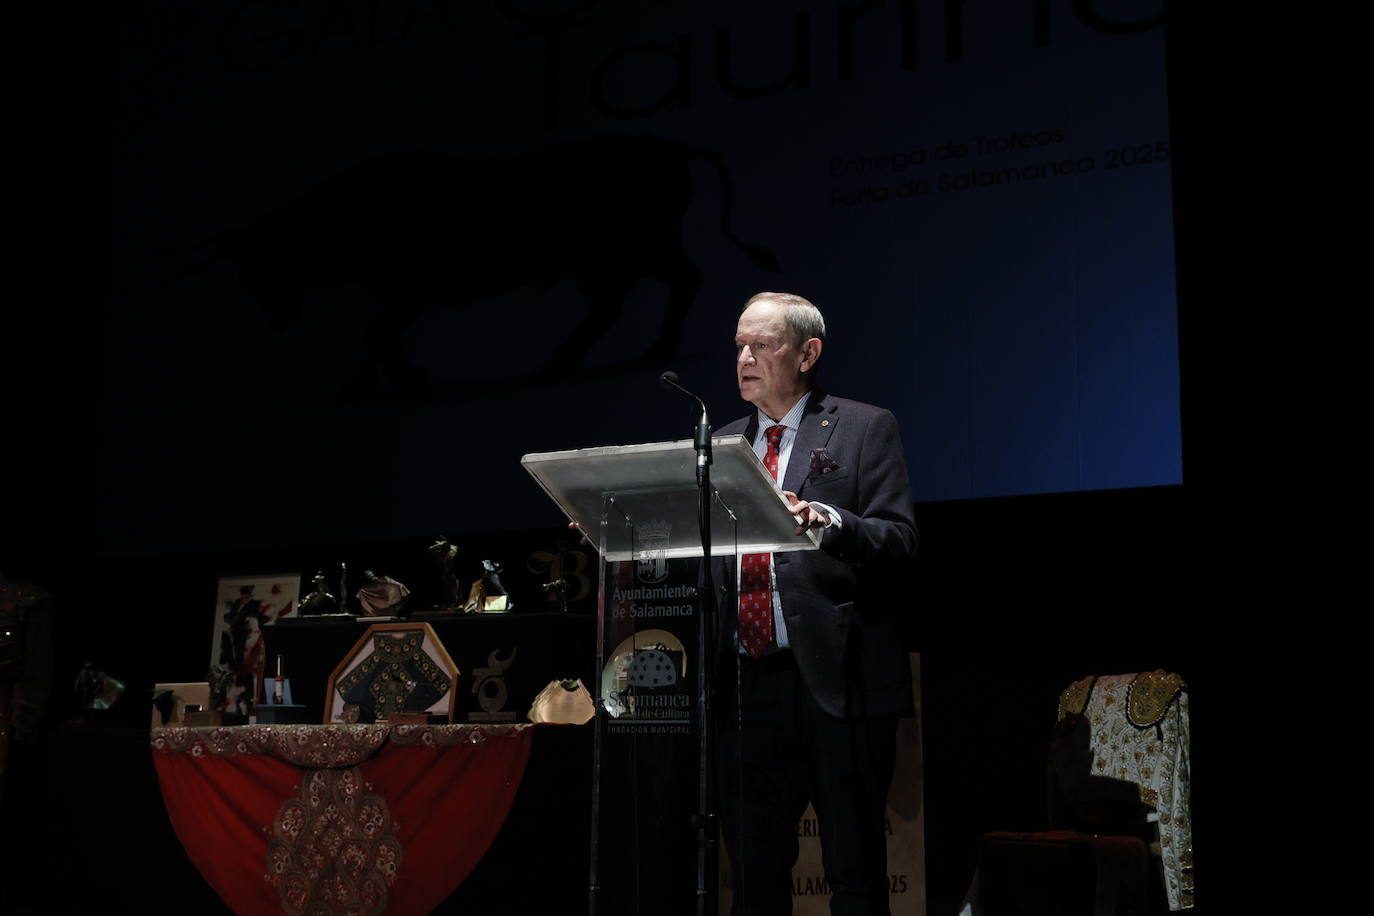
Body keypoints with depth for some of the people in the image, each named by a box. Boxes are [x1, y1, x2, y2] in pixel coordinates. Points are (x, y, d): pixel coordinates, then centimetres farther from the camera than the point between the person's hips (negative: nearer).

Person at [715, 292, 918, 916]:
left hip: (837, 679, -5)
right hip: (745, 683, 5)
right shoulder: (721, 445, 18)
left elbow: (899, 539, -9)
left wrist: (827, 521, -26)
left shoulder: (865, 429, 3)